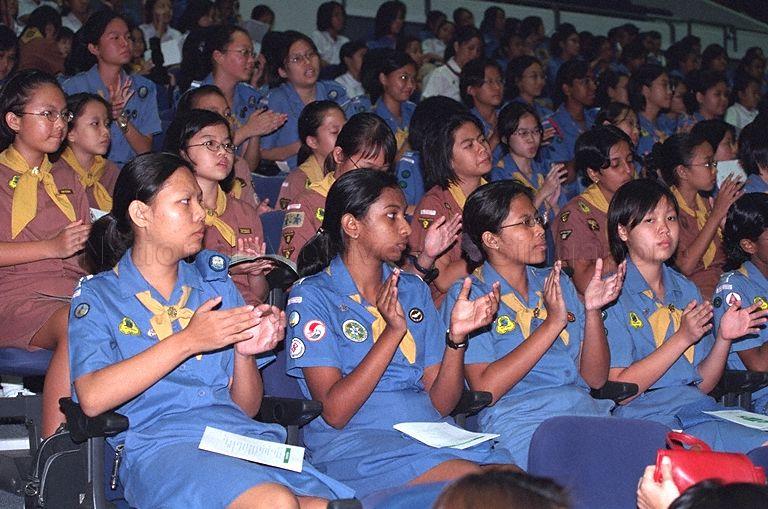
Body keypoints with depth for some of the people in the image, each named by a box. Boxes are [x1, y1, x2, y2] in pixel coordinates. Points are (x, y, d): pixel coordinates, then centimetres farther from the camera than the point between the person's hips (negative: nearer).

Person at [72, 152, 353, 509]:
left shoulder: (216, 282, 23)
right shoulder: (97, 296, 10)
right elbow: (93, 399, -10)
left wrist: (245, 351, 0)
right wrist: (187, 341, -10)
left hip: (244, 437, 4)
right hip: (161, 444, -4)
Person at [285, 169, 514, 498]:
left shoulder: (413, 289, 18)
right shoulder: (312, 296, 2)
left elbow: (441, 404, 11)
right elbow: (334, 413, -9)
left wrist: (456, 336, -6)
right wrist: (393, 332, -15)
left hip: (431, 434, 5)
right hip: (355, 443, -5)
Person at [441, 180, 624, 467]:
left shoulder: (558, 284, 22)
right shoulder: (468, 295, 4)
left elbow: (595, 378, 15)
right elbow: (484, 389, -10)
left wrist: (592, 310, -1)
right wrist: (552, 324, -10)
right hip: (518, 419, -6)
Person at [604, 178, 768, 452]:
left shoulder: (686, 291, 18)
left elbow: (701, 385, 16)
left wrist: (724, 338, -2)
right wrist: (682, 338, -12)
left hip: (697, 409, 6)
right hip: (641, 413, -6)